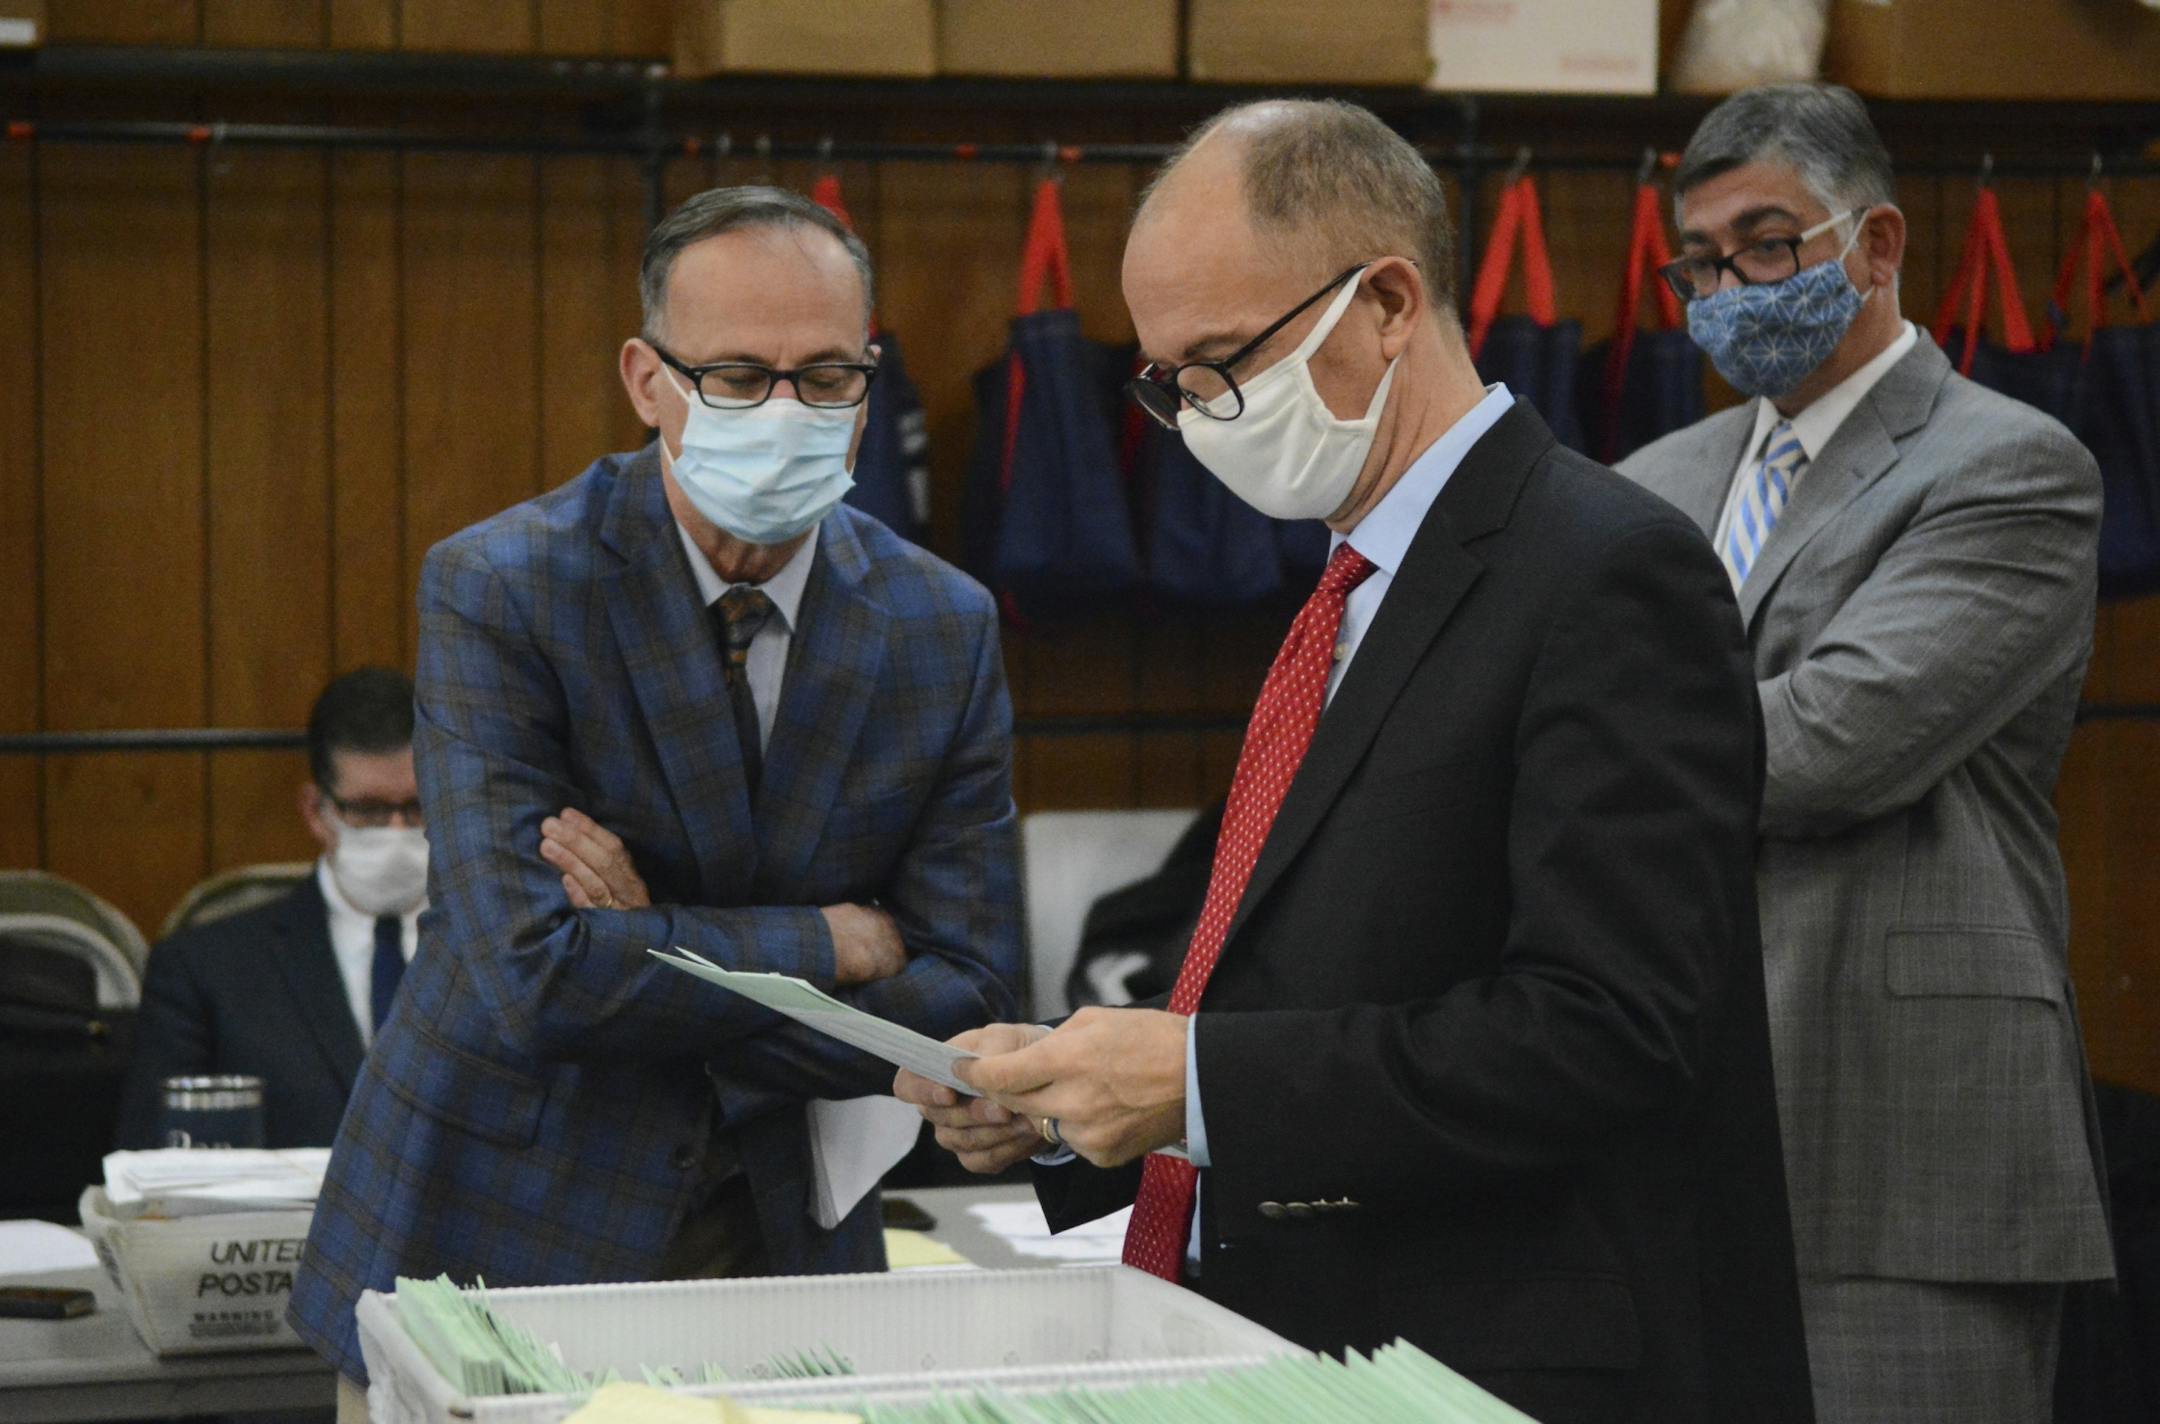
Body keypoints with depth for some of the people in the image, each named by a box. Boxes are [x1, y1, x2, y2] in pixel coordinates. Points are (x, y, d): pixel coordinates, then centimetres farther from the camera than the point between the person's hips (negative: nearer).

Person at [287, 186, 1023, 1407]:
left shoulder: (946, 628, -2)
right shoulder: (499, 590, -14)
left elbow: (964, 1005, -7)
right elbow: (530, 974, -24)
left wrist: (659, 950, -16)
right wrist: (834, 942, -17)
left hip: (789, 1248, 3)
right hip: (499, 1234, -3)